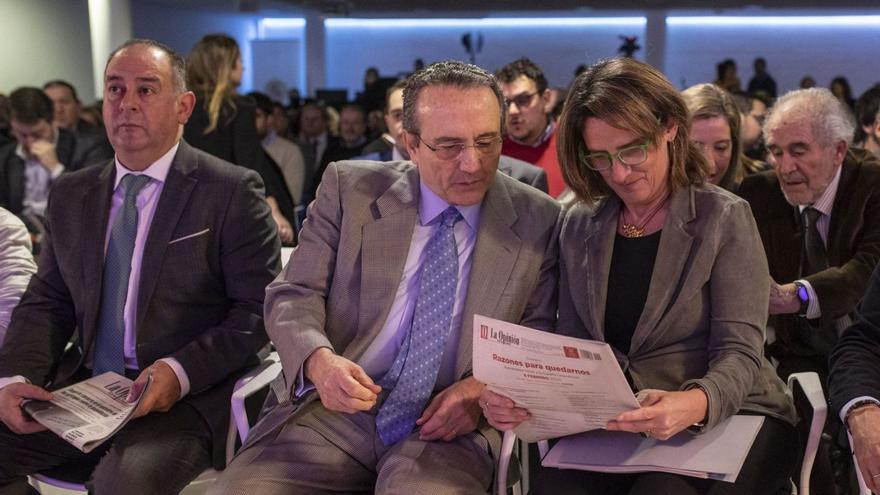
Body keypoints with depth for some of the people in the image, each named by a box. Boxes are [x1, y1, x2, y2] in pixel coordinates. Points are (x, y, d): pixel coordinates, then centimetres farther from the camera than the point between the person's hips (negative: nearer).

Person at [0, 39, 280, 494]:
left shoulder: (232, 191, -4)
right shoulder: (71, 194, 14)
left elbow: (259, 308, -7)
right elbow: (46, 302, 14)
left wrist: (181, 372, -20)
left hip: (187, 396, -5)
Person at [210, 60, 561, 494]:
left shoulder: (537, 219, 2)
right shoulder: (349, 189, 1)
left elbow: (538, 332, 8)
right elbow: (292, 296, 1)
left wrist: (485, 386, -13)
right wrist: (319, 359, -21)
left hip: (448, 426, -1)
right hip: (334, 409, 2)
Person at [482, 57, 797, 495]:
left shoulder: (725, 219, -3)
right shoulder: (579, 229, 9)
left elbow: (739, 353, -10)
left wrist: (695, 403, -33)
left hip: (728, 416, -2)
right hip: (616, 424, 3)